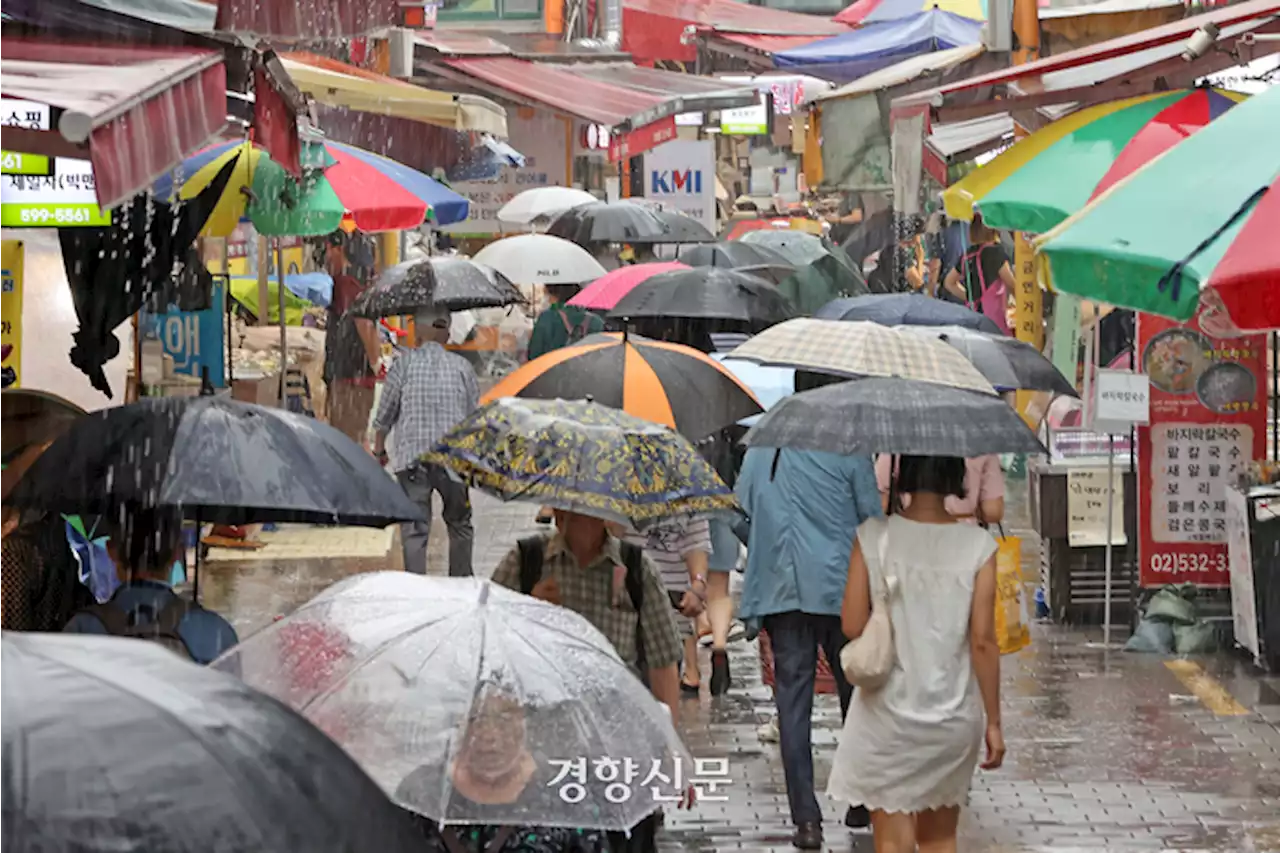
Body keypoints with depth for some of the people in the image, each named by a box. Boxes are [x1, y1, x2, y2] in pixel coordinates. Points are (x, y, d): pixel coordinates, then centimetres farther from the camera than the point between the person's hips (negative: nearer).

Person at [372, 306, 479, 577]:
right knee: (460, 524, 17)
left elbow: (385, 412, 2)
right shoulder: (462, 366, 5)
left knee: (414, 528, -1)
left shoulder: (404, 362, -1)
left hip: (412, 456, -2)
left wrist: (379, 449, 16)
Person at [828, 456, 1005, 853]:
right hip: (953, 716, 1)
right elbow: (983, 641, -8)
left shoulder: (874, 537, -9)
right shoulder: (978, 545, -9)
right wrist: (993, 722, -1)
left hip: (889, 714, -1)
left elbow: (852, 626, -9)